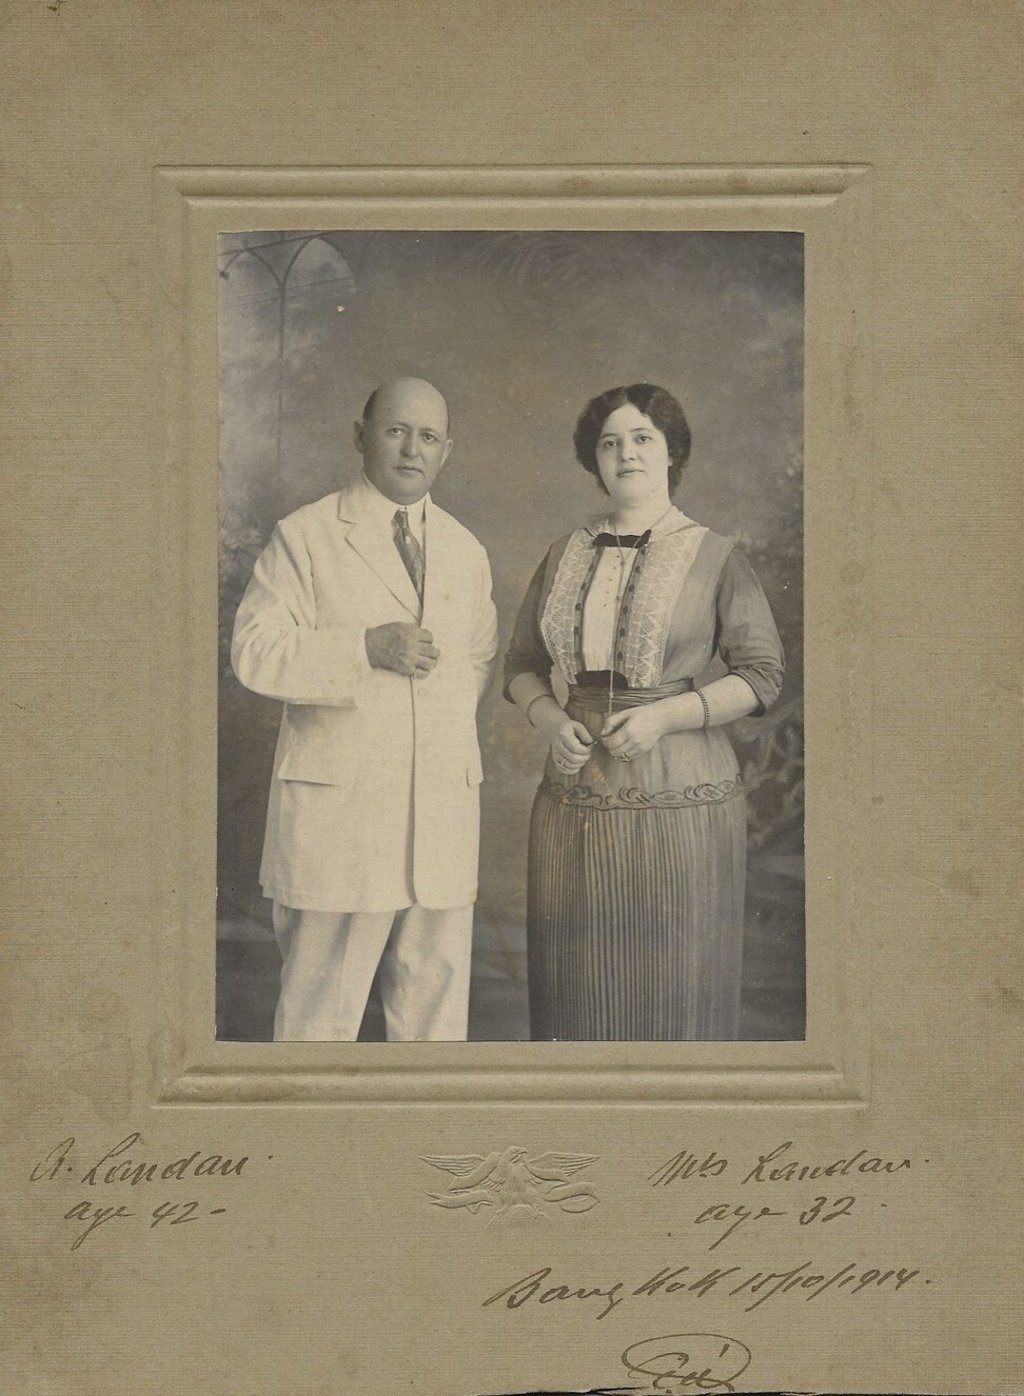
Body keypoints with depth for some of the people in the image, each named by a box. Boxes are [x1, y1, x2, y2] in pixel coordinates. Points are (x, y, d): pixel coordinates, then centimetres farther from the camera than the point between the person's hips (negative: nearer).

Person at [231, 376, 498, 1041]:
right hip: (338, 805, -5)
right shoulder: (305, 537, 0)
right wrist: (365, 649, -18)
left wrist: (454, 732, 15)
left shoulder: (466, 551, 16)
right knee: (320, 1012, -1)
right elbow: (255, 650, -9)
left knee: (437, 1006, 8)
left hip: (444, 809, 5)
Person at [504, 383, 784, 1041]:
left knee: (676, 981, -1)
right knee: (579, 981, 5)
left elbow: (762, 674, -2)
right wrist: (552, 720, -4)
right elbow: (522, 664, 17)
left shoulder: (715, 559, 0)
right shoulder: (566, 557, 12)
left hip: (679, 795, -3)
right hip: (576, 796, 4)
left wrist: (665, 715, -14)